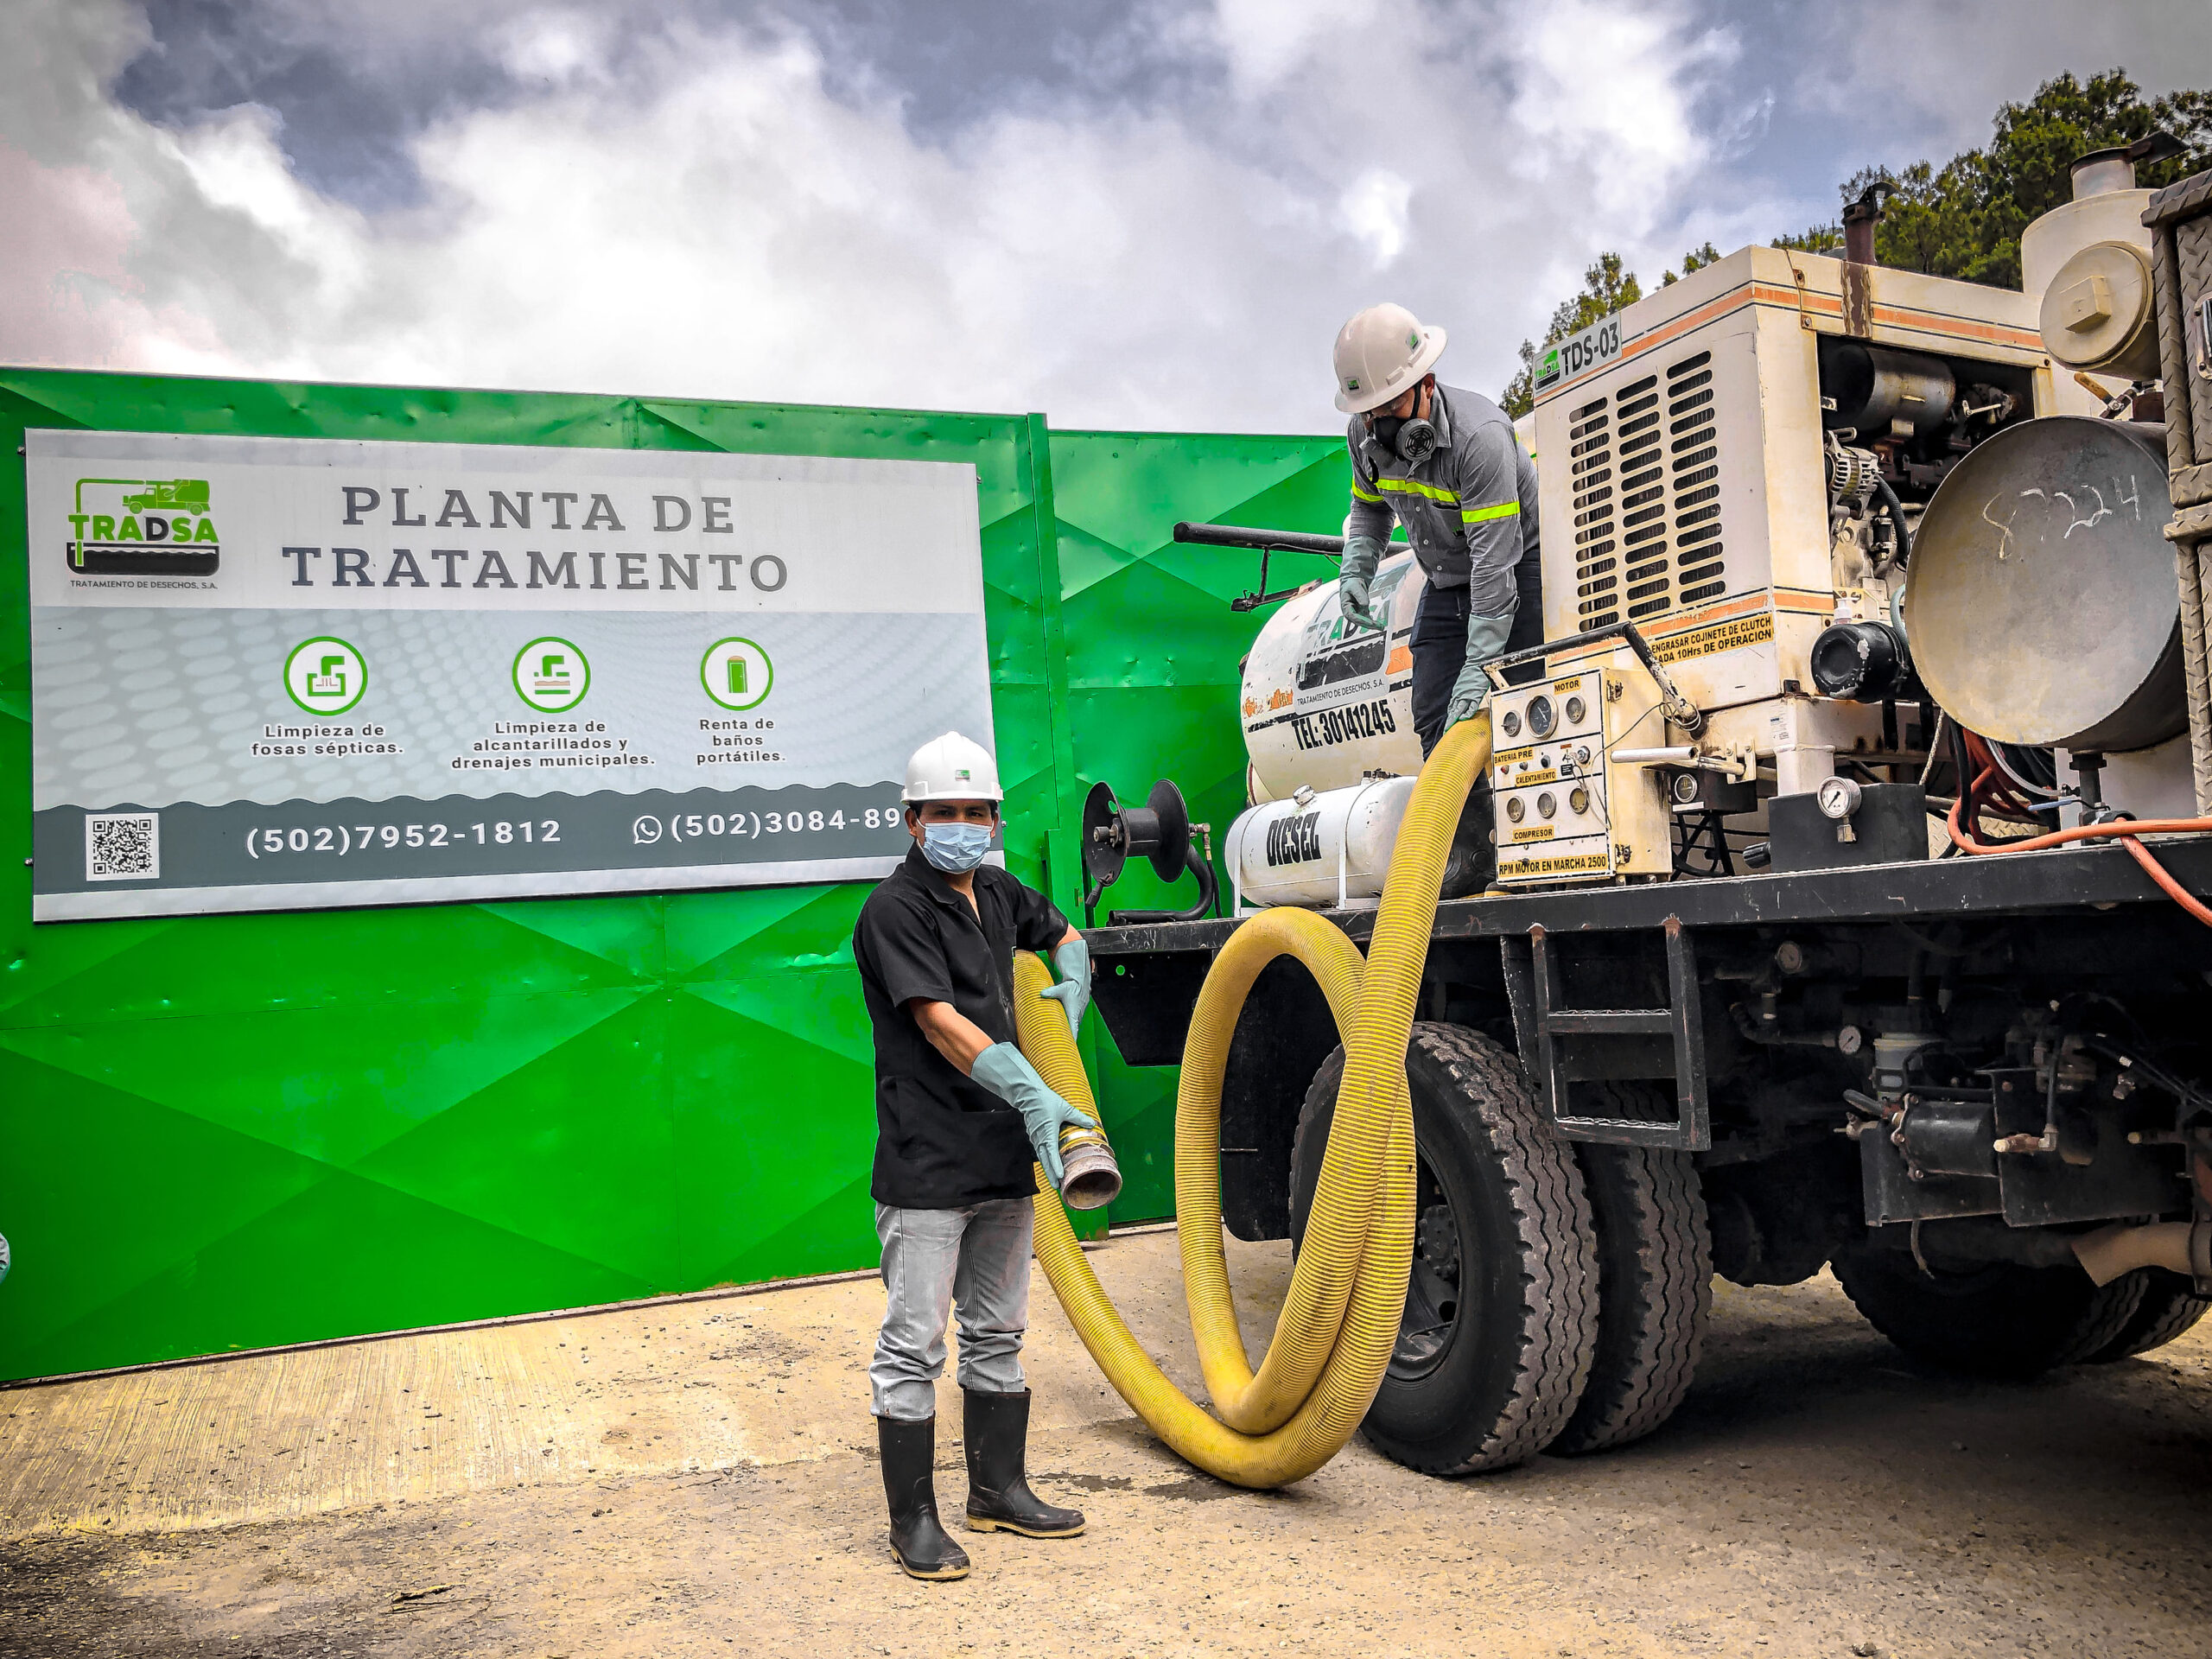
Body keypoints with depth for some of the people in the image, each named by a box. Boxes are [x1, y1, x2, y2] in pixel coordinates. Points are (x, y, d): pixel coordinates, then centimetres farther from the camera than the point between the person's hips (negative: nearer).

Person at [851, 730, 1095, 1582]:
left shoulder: (997, 894, 11)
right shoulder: (895, 910, -13)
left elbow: (1064, 934, 30)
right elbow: (943, 1024, -22)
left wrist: (1073, 986, 8)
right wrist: (1034, 1095, -30)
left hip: (1005, 1156, 8)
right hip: (926, 1165, -8)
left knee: (997, 1332, 17)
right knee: (914, 1343, 0)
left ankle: (998, 1489, 30)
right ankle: (913, 1519, 11)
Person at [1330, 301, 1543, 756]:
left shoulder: (1480, 435, -30)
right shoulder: (1363, 434, -9)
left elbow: (1494, 558, -33)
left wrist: (1478, 667, -35)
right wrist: (1355, 570, -5)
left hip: (1518, 570, -6)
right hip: (1447, 582, 6)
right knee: (1436, 722, -1)